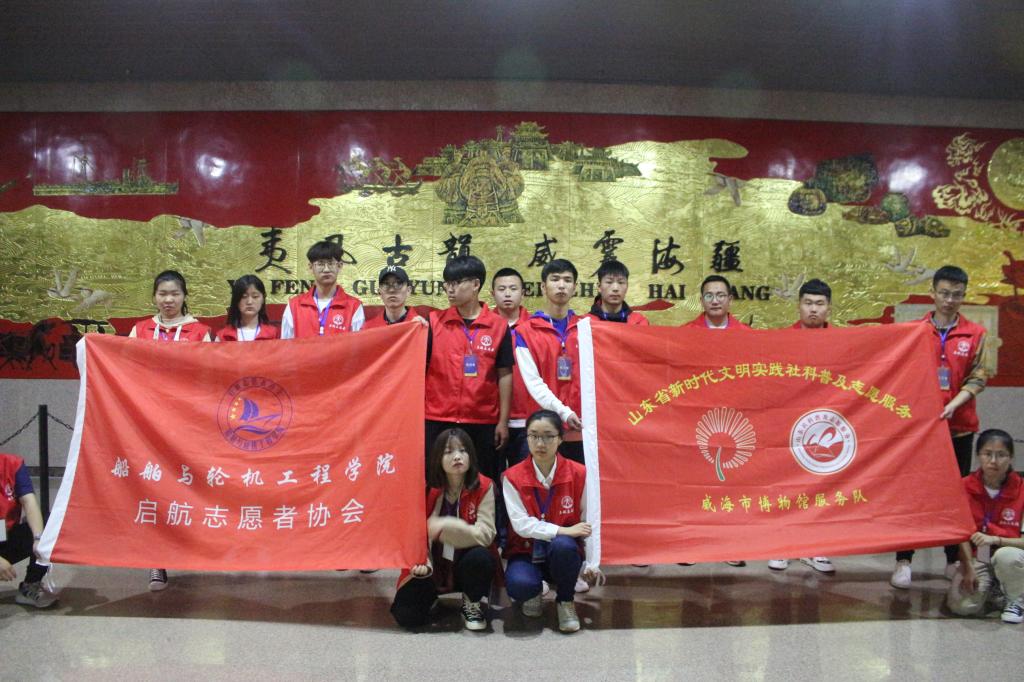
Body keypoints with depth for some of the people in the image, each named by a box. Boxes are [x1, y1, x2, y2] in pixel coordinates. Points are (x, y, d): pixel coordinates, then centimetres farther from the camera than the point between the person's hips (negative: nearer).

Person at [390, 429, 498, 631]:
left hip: (467, 566, -1)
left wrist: (445, 526, -31)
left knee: (480, 557, -36)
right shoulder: (427, 488, -8)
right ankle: (432, 596, 18)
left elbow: (485, 534, -20)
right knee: (406, 616, -19)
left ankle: (472, 604, -3)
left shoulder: (483, 487, -12)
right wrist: (422, 562, -21)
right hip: (434, 567, 1)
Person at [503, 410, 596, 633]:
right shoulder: (513, 477, -9)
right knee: (518, 585, -34)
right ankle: (532, 593, 7)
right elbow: (522, 524, -16)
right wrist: (564, 530, -26)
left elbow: (588, 523, -1)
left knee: (563, 545, -36)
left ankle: (565, 601, -6)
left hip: (563, 554, 1)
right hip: (526, 553, 0)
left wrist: (590, 562, -10)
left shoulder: (579, 474, -7)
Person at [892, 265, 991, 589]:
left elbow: (978, 378, -1)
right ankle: (904, 561, 9)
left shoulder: (975, 334, 3)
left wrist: (954, 404, -16)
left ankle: (954, 560, 20)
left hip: (959, 425, 1)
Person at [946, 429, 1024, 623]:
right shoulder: (966, 487, -7)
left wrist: (996, 539, -30)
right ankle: (992, 590, 12)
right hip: (977, 558, 1)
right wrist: (968, 569, -15)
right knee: (960, 605, -24)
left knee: (1006, 556, -39)